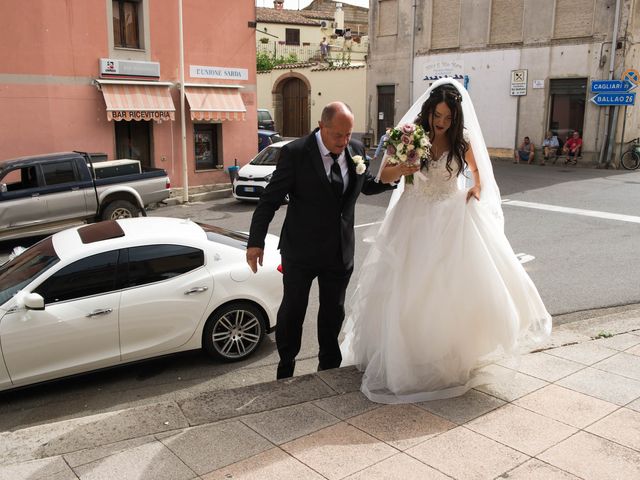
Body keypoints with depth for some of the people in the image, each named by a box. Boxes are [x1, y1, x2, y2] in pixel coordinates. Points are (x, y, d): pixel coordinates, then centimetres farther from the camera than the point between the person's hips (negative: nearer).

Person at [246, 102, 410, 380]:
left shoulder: (356, 150, -2)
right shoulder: (295, 153, -16)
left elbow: (367, 186, 14)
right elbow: (270, 199, -14)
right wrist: (256, 242, -18)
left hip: (340, 250, 4)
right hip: (301, 250, -4)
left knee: (334, 311, 18)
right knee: (292, 310, 12)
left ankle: (329, 365, 39)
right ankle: (286, 368, 33)